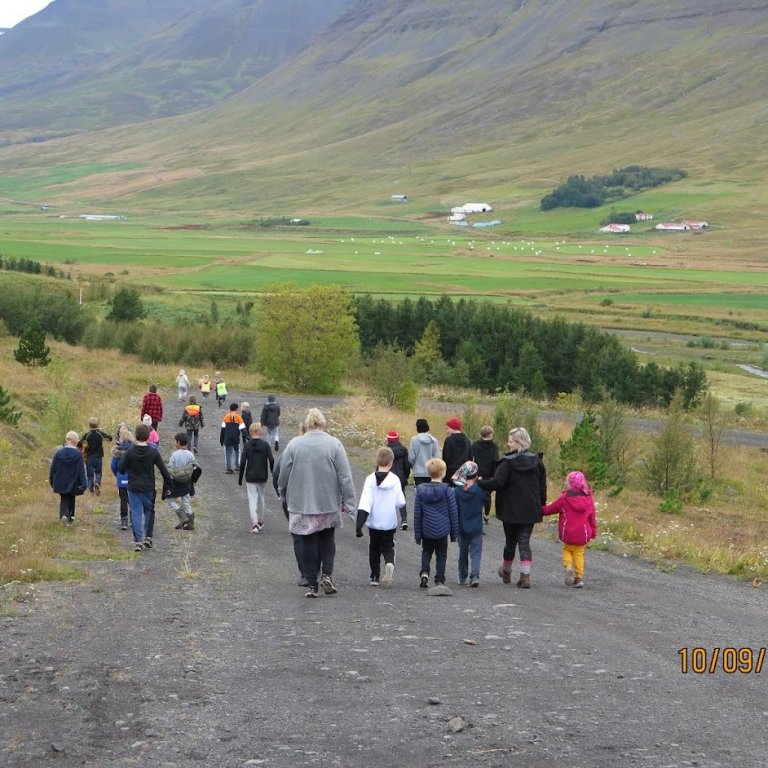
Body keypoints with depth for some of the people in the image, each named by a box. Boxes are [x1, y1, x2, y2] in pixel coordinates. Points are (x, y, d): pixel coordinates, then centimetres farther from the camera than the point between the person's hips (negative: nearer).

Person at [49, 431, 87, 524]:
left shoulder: (59, 452, -6)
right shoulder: (78, 454, -13)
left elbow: (53, 468, 1)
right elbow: (81, 470, -13)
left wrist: (52, 481, 14)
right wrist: (83, 484, -11)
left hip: (61, 483, 1)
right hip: (73, 483, -1)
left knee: (64, 499, 10)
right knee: (71, 499, 17)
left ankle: (63, 514, -16)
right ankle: (70, 517, 22)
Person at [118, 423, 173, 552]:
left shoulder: (130, 452, -10)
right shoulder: (153, 452, -9)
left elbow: (121, 469, -5)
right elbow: (163, 469, -4)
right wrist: (170, 482, 8)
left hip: (133, 488, -1)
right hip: (148, 488, 1)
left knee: (136, 513, 4)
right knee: (149, 511, 18)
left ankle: (138, 540, -3)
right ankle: (148, 537, 16)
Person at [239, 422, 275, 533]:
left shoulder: (247, 445, -5)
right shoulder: (265, 444, -4)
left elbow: (242, 462, -7)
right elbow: (271, 460, -9)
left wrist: (240, 478, 0)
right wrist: (273, 473, 3)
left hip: (250, 477, -2)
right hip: (262, 477, 2)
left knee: (252, 499, -1)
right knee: (261, 497, 19)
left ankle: (254, 524, -12)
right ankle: (260, 521, 30)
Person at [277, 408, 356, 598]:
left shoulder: (294, 445, -5)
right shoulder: (334, 444, -7)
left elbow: (283, 474, 2)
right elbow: (345, 476, -8)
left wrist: (283, 493, 20)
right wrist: (348, 501, -2)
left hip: (302, 503, 0)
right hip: (329, 503, 0)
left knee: (308, 542, 8)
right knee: (327, 539, 18)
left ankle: (311, 584, 7)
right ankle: (327, 574, 2)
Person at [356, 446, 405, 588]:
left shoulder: (370, 479, -9)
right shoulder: (395, 479, -8)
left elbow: (365, 503, -15)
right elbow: (401, 502, -7)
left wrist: (359, 525, -17)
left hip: (374, 523, 0)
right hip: (390, 523, 0)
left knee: (374, 549, 17)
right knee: (388, 547, 12)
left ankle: (375, 576, 18)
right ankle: (389, 563, -18)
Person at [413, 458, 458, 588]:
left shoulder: (421, 490, -4)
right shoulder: (447, 490, -11)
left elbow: (417, 514, -1)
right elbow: (453, 513, -6)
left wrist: (417, 534, 8)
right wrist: (454, 533, 6)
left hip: (426, 531, 2)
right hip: (442, 530, -2)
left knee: (426, 551, 21)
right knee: (441, 555, 13)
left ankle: (424, 571, -2)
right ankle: (439, 580, 12)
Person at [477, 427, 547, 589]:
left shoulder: (508, 462, -14)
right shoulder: (536, 461, 3)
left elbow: (497, 483, -21)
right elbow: (543, 485, 8)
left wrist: (478, 483, -12)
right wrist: (541, 504, 17)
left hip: (511, 510, -3)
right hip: (530, 509, 3)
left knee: (510, 540, 13)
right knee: (524, 541, 5)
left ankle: (506, 572, 32)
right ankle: (525, 576, -7)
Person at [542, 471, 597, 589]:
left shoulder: (565, 498, -10)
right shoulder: (589, 499, 0)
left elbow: (551, 508, 1)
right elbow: (592, 517, 7)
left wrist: (540, 510, 19)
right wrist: (594, 532, 17)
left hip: (568, 534, -2)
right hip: (583, 535, 2)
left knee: (567, 550, 19)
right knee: (579, 554, 15)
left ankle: (568, 566, -9)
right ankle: (579, 577, 11)